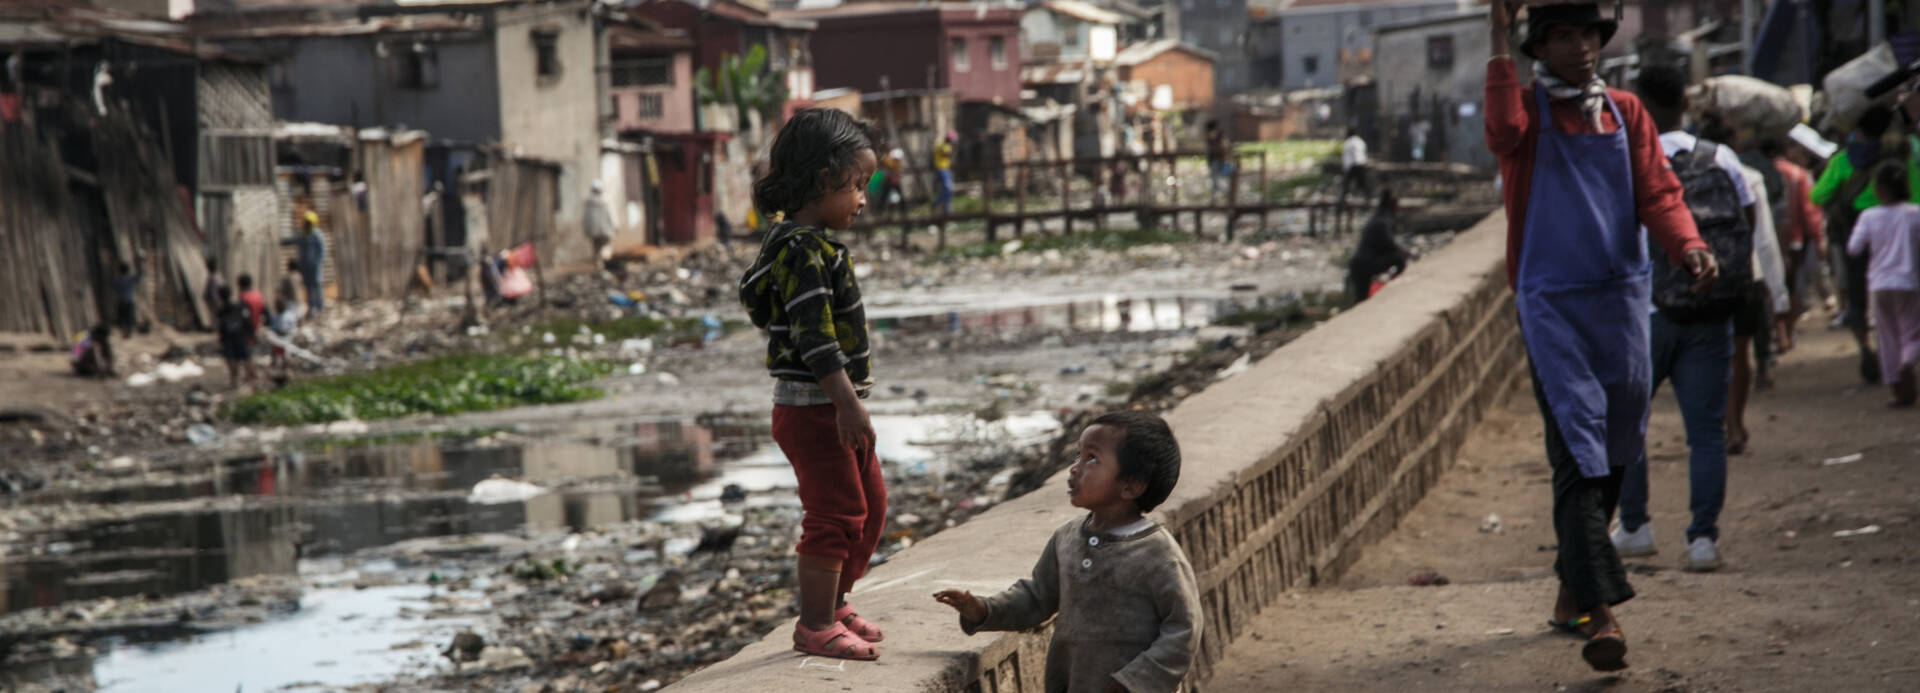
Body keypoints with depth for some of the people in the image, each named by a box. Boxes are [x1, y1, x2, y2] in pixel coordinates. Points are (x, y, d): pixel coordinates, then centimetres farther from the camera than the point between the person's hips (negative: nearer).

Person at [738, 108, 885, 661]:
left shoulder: (816, 243, 14)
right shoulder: (803, 250, -19)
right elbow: (815, 335, -27)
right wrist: (848, 402, -30)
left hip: (833, 406, 11)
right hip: (811, 409, -11)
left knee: (870, 504, 18)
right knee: (837, 511, -6)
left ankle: (835, 605, 32)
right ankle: (815, 626, 3)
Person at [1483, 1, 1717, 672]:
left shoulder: (1625, 112, 11)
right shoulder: (1527, 106, 0)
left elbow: (1657, 192, 1)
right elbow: (1504, 134, -25)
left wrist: (1688, 246, -17)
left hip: (1622, 295, 5)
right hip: (1551, 301, -4)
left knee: (1615, 449, 12)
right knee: (1578, 451, -13)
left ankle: (1571, 581, 30)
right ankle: (1598, 607, -19)